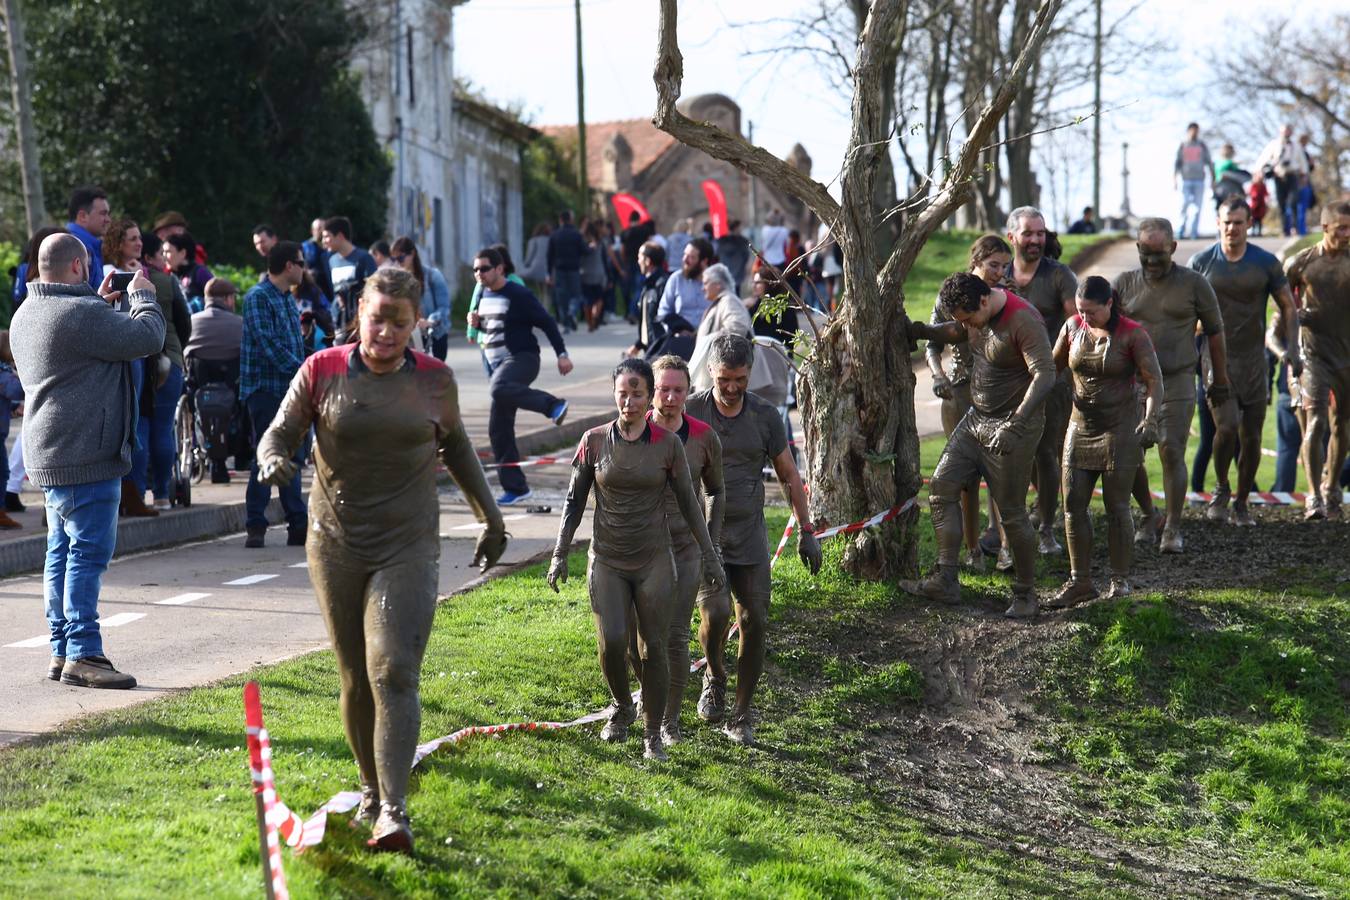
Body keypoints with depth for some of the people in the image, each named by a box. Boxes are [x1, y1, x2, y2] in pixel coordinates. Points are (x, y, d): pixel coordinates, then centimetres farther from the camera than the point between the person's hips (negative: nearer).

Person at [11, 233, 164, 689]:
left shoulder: (26, 313, 13)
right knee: (88, 552, -7)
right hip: (86, 456, -10)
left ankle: (62, 650, 20)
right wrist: (143, 296, 1)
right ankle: (83, 654, -6)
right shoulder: (81, 314, -19)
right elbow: (146, 338, -16)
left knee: (62, 551, 14)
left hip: (48, 455, 10)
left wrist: (100, 304, 20)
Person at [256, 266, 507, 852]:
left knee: (394, 672, -15)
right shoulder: (322, 371, 0)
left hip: (408, 549, -1)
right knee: (355, 679, 8)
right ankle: (371, 788, 28)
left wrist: (490, 515, 24)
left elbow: (455, 448, 19)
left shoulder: (435, 380, 3)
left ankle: (394, 812, -18)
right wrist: (274, 460, -22)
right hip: (336, 547, 1)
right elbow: (279, 433, 2)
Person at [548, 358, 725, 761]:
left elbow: (688, 503, 4)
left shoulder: (668, 444, -3)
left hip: (654, 560, 0)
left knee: (653, 648, 1)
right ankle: (622, 707, 16)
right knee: (612, 642, -13)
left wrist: (710, 556, 4)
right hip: (607, 559, 0)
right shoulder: (594, 440, -1)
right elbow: (574, 501, 6)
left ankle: (653, 735, 16)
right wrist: (560, 554, 2)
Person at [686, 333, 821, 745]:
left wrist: (806, 531, 8)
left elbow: (789, 475, 10)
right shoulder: (690, 412, -5)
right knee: (716, 614, -20)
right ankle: (714, 678, 12)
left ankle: (741, 717, 14)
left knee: (755, 624, 0)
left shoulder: (765, 414, 1)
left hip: (749, 536, 3)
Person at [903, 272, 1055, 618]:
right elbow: (957, 333, 28)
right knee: (941, 488, 2)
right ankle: (945, 580, 4)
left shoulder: (1023, 322, -23)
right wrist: (919, 330, 13)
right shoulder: (976, 312, 3)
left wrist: (1014, 425, -38)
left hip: (1014, 425, -9)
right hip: (976, 420, 9)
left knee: (1012, 512, -4)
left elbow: (1045, 376, -31)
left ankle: (1025, 595, 10)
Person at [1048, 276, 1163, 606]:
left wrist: (1150, 420, -27)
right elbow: (1053, 366, 15)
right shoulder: (1073, 326, 2)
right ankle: (1080, 581, 10)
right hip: (1081, 427, 5)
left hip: (1119, 430, -5)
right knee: (1073, 505, 2)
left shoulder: (1132, 335, -10)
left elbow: (1154, 382, -12)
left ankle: (1120, 579, 11)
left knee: (1116, 507, -1)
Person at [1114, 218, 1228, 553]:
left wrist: (1220, 383, 8)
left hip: (1177, 382, -3)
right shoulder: (1124, 283, 6)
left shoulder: (1194, 283, 1)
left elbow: (1215, 334, 7)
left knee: (1172, 453, -8)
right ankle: (1148, 515, 24)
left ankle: (1173, 528, 2)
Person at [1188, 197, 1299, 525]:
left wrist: (1293, 347, -3)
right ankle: (1220, 489, 5)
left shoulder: (1266, 263, 0)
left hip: (1253, 360, 2)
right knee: (1226, 427, -20)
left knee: (1251, 438, 5)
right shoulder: (1200, 262, -1)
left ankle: (1241, 502, 22)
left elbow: (1287, 305, 8)